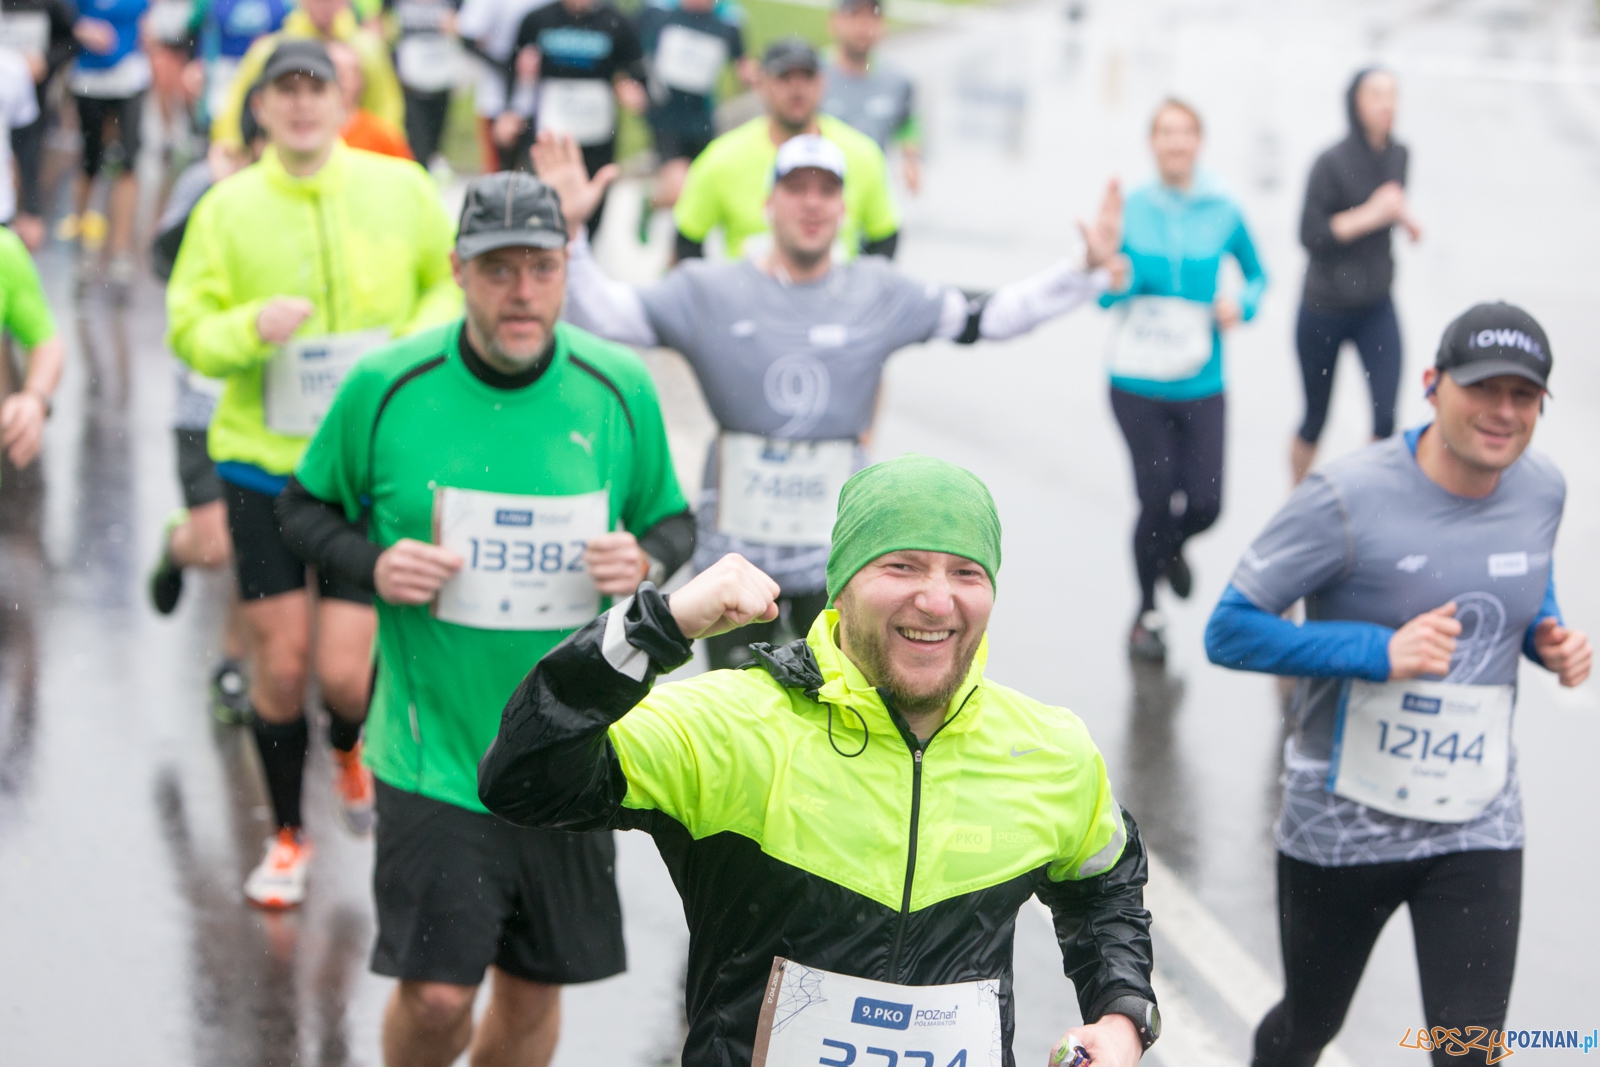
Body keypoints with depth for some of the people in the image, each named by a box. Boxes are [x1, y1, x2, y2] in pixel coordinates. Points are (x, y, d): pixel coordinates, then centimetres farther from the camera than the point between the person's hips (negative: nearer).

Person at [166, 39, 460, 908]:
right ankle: (287, 836, 27)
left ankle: (349, 749, 34)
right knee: (279, 664, 4)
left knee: (344, 671, -5)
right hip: (264, 464, 0)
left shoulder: (399, 188, -1)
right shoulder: (228, 207, -2)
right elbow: (187, 329, 0)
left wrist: (418, 344, -7)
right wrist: (249, 328, -21)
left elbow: (455, 281, 12)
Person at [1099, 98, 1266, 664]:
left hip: (1200, 384, 1)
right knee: (1156, 497, 0)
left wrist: (1241, 304, -6)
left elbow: (1257, 274, 15)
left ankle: (1171, 549, 34)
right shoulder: (1131, 209, -2)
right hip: (1137, 382, -1)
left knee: (1205, 502, -5)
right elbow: (1106, 296, -2)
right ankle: (1146, 613, 24)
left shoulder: (1223, 213, -1)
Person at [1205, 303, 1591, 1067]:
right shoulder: (1350, 497, -19)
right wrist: (1380, 653, -28)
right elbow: (1229, 632, -17)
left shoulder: (1541, 489, -2)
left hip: (1478, 829, 3)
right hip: (1342, 825, -3)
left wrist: (1547, 637, -4)